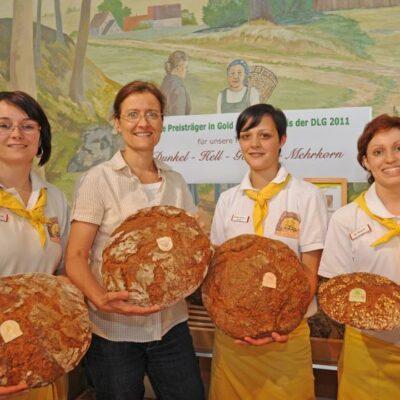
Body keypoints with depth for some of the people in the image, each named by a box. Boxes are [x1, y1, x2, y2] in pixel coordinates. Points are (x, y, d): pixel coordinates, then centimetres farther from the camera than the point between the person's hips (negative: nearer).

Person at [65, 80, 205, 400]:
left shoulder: (175, 181, 6)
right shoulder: (99, 179, -6)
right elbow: (76, 257, -10)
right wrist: (100, 299, -27)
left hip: (171, 325, 4)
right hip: (113, 331, -3)